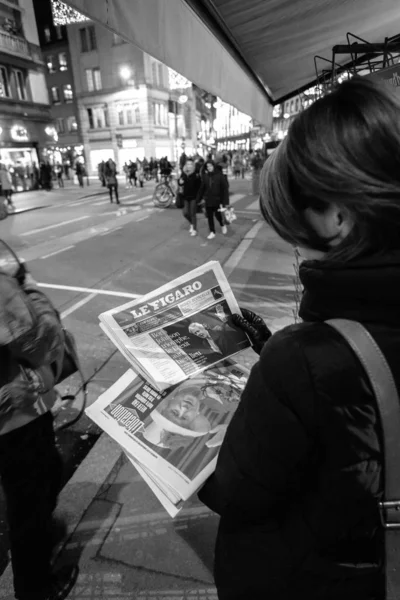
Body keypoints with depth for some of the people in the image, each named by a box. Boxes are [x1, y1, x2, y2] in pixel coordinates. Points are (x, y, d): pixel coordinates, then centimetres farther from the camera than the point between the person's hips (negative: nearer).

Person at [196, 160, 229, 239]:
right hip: (208, 200, 3)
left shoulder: (219, 175, -10)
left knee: (217, 214, 6)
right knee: (209, 216, 6)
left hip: (217, 200, -3)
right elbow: (201, 188, 5)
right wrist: (198, 199, 5)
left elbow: (225, 189, -9)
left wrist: (225, 201, -14)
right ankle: (212, 232, 19)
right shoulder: (205, 176, 0)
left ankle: (222, 225, 37)